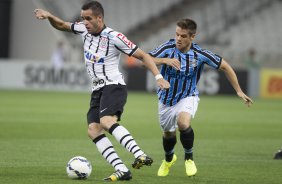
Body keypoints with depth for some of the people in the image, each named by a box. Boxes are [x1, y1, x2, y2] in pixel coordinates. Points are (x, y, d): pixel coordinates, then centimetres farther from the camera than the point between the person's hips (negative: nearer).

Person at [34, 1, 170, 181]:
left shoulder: (113, 37, -13)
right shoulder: (84, 29, 6)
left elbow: (143, 55, -9)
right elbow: (62, 25, 22)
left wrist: (158, 76, -18)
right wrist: (49, 16, 2)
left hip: (113, 86, -8)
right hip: (98, 90, 8)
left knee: (106, 121, -32)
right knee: (93, 130, -10)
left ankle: (140, 155, -42)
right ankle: (122, 170, -17)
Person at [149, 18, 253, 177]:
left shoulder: (199, 54, -17)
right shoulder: (168, 48, -18)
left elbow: (224, 66, -5)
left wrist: (239, 91, -4)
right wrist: (165, 60, -44)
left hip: (188, 97, -2)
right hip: (167, 99, 2)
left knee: (183, 122, -32)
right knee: (168, 134, 16)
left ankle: (189, 158, -6)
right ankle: (169, 159, 52)